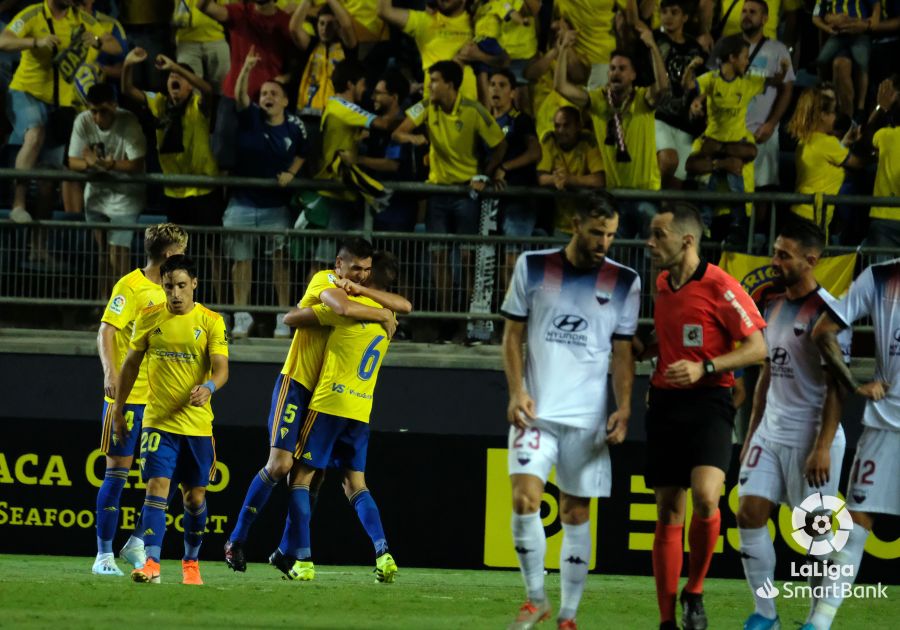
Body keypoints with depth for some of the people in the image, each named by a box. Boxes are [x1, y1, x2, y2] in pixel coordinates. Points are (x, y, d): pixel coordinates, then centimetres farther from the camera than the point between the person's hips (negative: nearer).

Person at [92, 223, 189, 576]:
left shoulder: (169, 290, 14)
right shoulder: (132, 286, -7)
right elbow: (106, 331, -13)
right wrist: (110, 373, -28)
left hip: (160, 398, 7)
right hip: (127, 395, -7)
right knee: (117, 471, -3)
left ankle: (136, 544, 12)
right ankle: (104, 554, 2)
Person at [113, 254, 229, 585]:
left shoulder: (211, 321, -3)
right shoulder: (149, 318, 2)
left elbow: (221, 369, -11)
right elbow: (131, 365, 12)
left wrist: (208, 387, -33)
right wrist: (118, 409, 13)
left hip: (198, 424, 0)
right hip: (158, 421, 0)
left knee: (195, 496, 9)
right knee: (156, 488, -14)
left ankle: (191, 562, 27)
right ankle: (151, 563, -19)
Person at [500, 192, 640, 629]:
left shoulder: (624, 282, 3)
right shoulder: (533, 267, 2)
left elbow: (623, 353, 7)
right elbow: (513, 334, 6)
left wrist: (623, 410, -5)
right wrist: (517, 392, -7)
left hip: (588, 417, 1)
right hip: (535, 411, -1)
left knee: (576, 514, 4)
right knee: (525, 499, -16)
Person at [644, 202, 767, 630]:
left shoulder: (719, 286, -10)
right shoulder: (662, 285, 11)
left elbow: (757, 347, -10)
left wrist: (704, 368, -19)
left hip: (708, 403, -6)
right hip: (665, 403, 6)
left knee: (705, 495, -25)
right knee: (668, 513, 4)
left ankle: (694, 593, -5)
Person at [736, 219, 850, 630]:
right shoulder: (772, 306, 11)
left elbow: (836, 386, -15)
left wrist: (823, 447, -20)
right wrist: (751, 434, 17)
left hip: (811, 437, -7)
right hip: (771, 432, 7)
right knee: (750, 512, -3)